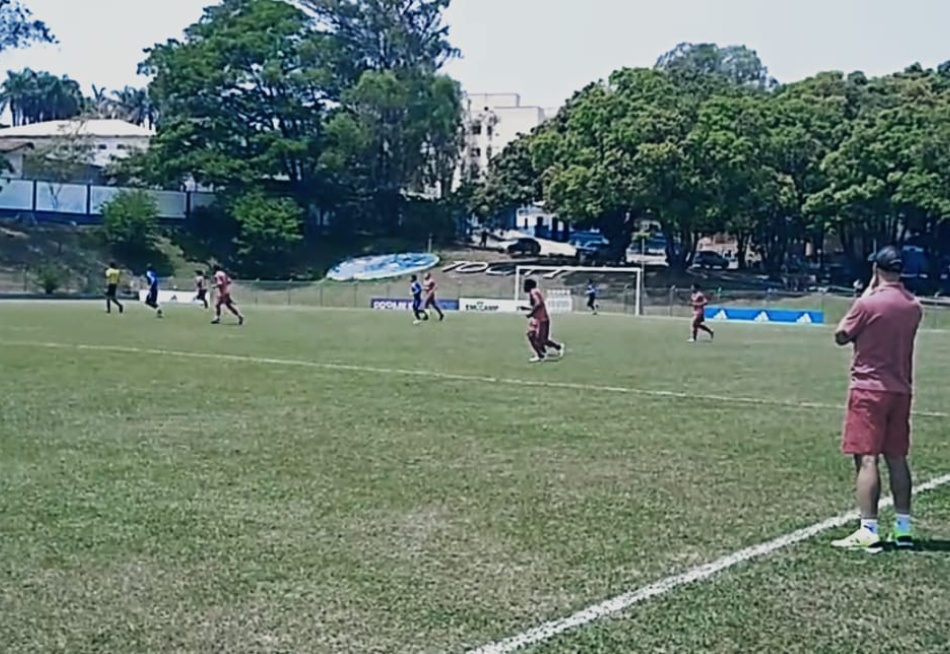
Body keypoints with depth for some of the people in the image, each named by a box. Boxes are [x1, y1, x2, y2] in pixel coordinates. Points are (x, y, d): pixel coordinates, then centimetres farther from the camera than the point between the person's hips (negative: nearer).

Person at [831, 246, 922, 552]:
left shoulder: (868, 303, -14)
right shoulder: (913, 307, 6)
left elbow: (841, 337, -2)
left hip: (869, 390, -6)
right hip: (900, 390, 7)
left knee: (866, 458, -7)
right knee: (897, 458, 13)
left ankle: (868, 531, -11)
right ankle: (903, 528, 18)